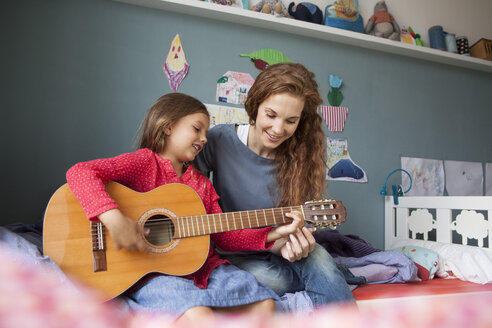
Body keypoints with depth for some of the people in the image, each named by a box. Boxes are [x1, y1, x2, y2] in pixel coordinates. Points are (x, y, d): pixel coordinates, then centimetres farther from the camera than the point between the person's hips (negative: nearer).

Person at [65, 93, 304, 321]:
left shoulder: (202, 184, 15)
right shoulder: (145, 162, -5)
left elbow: (223, 236, 13)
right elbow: (80, 172, -18)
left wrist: (272, 234, 1)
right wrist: (114, 218, -32)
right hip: (150, 272, -7)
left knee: (265, 304, -4)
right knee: (198, 314, -33)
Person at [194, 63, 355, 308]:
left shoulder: (303, 157, -8)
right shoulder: (219, 141, -13)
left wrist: (290, 245, -29)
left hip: (275, 253, 1)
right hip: (232, 253, -1)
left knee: (317, 257, -30)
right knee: (269, 278, -32)